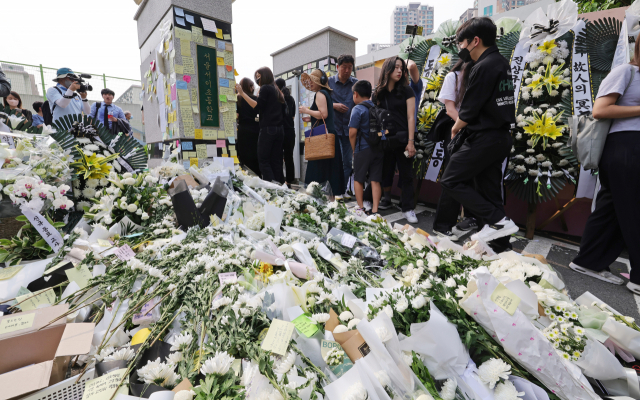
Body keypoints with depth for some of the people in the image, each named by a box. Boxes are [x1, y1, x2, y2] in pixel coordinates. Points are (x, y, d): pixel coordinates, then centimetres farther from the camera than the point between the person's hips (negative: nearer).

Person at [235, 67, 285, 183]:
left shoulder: (265, 88, -1)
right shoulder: (276, 90, 22)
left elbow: (257, 105, -12)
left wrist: (242, 93, -10)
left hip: (267, 129, -8)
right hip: (279, 129, 8)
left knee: (263, 161, -6)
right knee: (276, 161, 7)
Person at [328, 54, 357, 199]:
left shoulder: (356, 84, 5)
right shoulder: (329, 82, 4)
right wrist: (334, 105, -11)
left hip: (349, 126, 1)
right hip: (333, 126, -1)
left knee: (347, 160, 5)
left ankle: (343, 189, 17)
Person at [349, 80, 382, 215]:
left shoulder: (358, 109, -8)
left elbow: (352, 132, -14)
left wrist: (354, 149, -1)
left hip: (363, 149, -5)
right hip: (378, 148, 5)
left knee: (358, 179, 10)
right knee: (375, 180, 6)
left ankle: (361, 209, 14)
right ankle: (374, 210, 6)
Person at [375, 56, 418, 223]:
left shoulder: (406, 91, 3)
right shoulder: (378, 93, 8)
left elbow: (411, 117, -4)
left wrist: (411, 142, -12)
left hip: (402, 139, -2)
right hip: (385, 140, 2)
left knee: (406, 174, 1)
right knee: (386, 173, 9)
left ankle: (408, 209, 9)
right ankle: (386, 201, 26)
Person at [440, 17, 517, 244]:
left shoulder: (483, 67, -14)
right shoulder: (502, 64, 17)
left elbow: (469, 110, -13)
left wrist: (455, 128, 5)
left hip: (484, 138, -10)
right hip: (501, 137, 10)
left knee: (450, 181, -4)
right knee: (489, 190, 12)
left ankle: (498, 221, -5)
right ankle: (500, 242, 17)